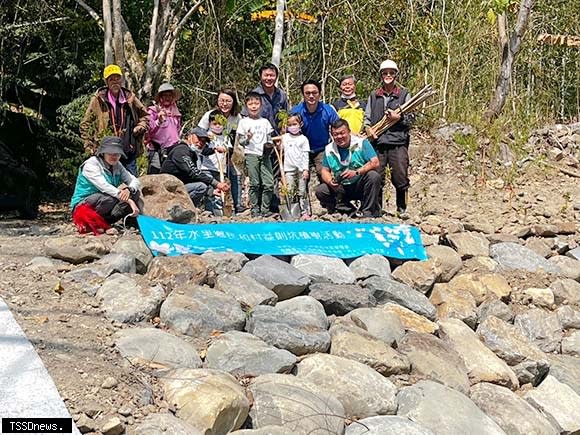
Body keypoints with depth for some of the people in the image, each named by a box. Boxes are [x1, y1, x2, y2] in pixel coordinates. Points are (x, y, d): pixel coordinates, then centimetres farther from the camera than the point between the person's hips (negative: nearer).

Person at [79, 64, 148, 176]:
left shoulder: (130, 97, 8)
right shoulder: (98, 100, 0)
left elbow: (145, 115, 23)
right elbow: (84, 125, 5)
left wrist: (140, 127, 4)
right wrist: (89, 145, -1)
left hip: (129, 151, 3)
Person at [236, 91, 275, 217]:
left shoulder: (265, 122, 14)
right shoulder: (243, 122, 5)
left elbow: (269, 138, 17)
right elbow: (239, 141, 4)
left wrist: (269, 144, -4)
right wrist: (247, 139, -16)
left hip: (265, 155, 3)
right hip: (251, 154, -3)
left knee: (269, 183, -5)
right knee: (254, 183, -3)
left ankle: (265, 209, 5)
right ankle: (255, 209, 6)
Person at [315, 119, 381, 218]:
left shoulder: (362, 143, -9)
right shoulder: (329, 149, 3)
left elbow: (375, 163, -18)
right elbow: (325, 170, 7)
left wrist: (356, 172, -30)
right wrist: (330, 181, -16)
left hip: (361, 186, -3)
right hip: (340, 188, 3)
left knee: (373, 176, -33)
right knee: (320, 190, -19)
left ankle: (368, 212, -19)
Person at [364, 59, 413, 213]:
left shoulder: (404, 94, 9)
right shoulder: (374, 96, 16)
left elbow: (411, 118, 6)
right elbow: (367, 116, 18)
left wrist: (399, 117, -12)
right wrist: (368, 128, -1)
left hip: (398, 142, -2)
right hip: (377, 142, 2)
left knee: (400, 177, -4)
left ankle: (402, 209, 8)